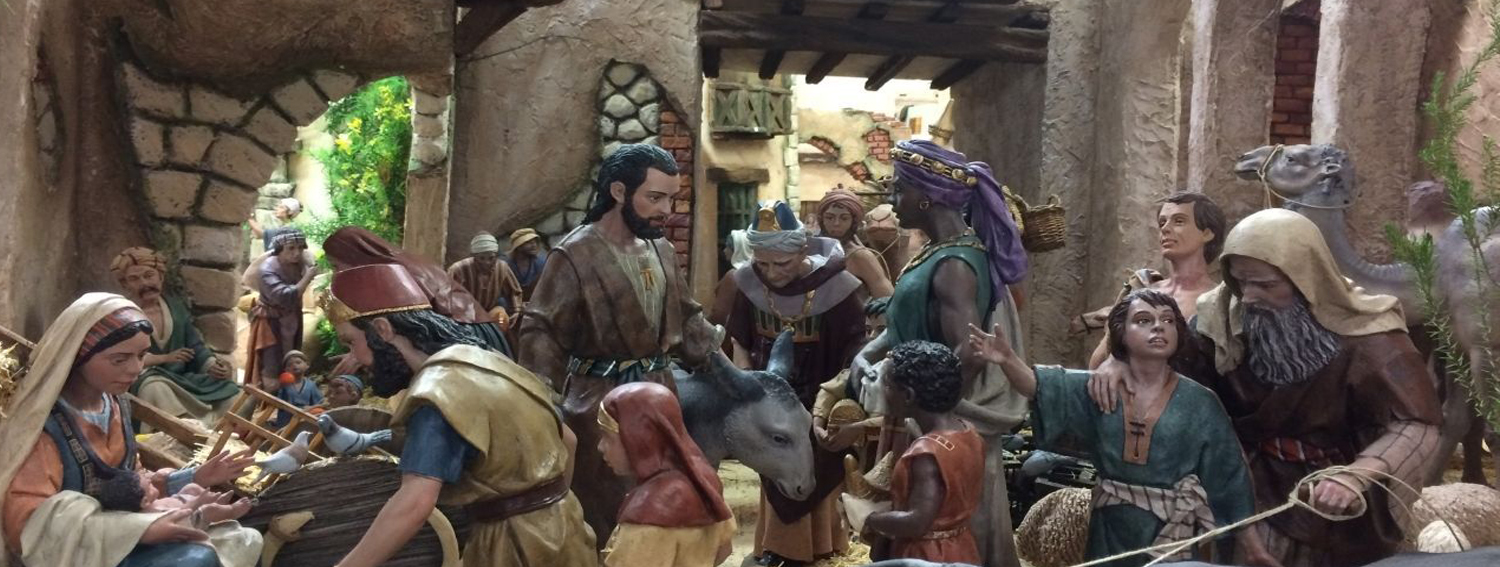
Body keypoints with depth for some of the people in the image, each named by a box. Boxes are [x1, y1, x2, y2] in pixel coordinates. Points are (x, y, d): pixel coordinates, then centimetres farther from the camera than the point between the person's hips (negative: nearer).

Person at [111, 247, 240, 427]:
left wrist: (214, 365, -13)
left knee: (231, 394, -18)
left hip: (184, 378, 5)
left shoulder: (176, 305, 14)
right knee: (154, 388, -39)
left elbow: (196, 347, 8)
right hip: (142, 381, -4)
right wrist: (165, 358, -16)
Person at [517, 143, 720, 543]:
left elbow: (687, 317, 18)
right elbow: (541, 332, -18)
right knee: (605, 518, 5)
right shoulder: (575, 255, -15)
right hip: (602, 404, -6)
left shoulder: (661, 249, 7)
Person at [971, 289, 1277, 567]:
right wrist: (1008, 360, -38)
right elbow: (1045, 387, -18)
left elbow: (1228, 476, -1)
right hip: (1112, 531, 1)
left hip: (1175, 532, -1)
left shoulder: (1200, 404, -3)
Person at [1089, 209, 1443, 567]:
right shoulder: (1229, 313, -10)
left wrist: (1356, 476, -43)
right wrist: (1120, 360, -21)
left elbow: (1417, 426, -24)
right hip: (1254, 490, 3)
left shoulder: (1365, 336, -21)